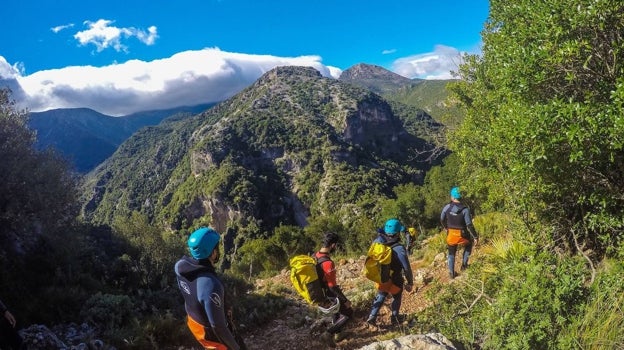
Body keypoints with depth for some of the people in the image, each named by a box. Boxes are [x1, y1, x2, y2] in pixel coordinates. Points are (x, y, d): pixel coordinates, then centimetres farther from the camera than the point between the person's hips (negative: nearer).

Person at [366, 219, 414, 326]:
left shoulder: (378, 242, -18)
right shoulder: (399, 248, -31)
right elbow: (406, 268, -24)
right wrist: (410, 282, -10)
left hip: (380, 278, 4)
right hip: (394, 280, -4)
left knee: (380, 296, 29)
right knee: (397, 298, 26)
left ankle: (372, 316, 24)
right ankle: (395, 318, 42)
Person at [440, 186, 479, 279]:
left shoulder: (447, 207, -9)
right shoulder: (465, 209, -18)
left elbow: (442, 220, 5)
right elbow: (469, 225, -19)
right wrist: (475, 237, -8)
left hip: (451, 234, 2)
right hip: (462, 235, -2)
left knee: (451, 253, 20)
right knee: (468, 246, 32)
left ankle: (451, 273, 26)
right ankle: (464, 264, 30)